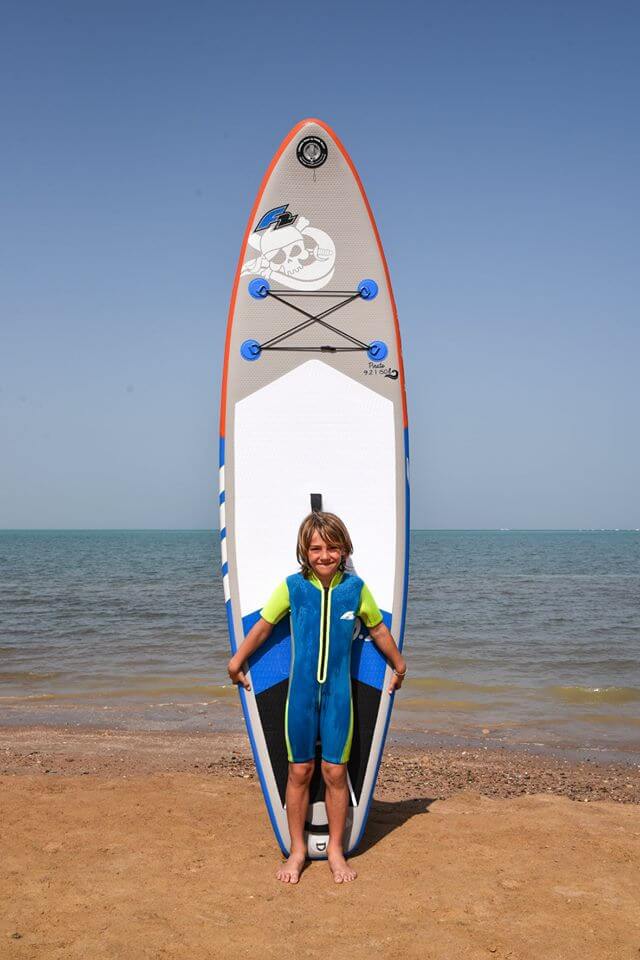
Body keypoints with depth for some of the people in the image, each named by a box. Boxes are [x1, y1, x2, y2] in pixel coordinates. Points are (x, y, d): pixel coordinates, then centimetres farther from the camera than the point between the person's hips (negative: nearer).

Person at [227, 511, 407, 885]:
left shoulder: (356, 588, -3)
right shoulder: (292, 587, -6)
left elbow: (379, 630, 11)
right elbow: (263, 625, 7)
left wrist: (399, 664, 22)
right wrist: (237, 661, 14)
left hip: (339, 692, 0)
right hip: (301, 690, 0)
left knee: (335, 771, 4)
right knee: (300, 771, 7)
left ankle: (336, 850, 21)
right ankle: (298, 850, 22)